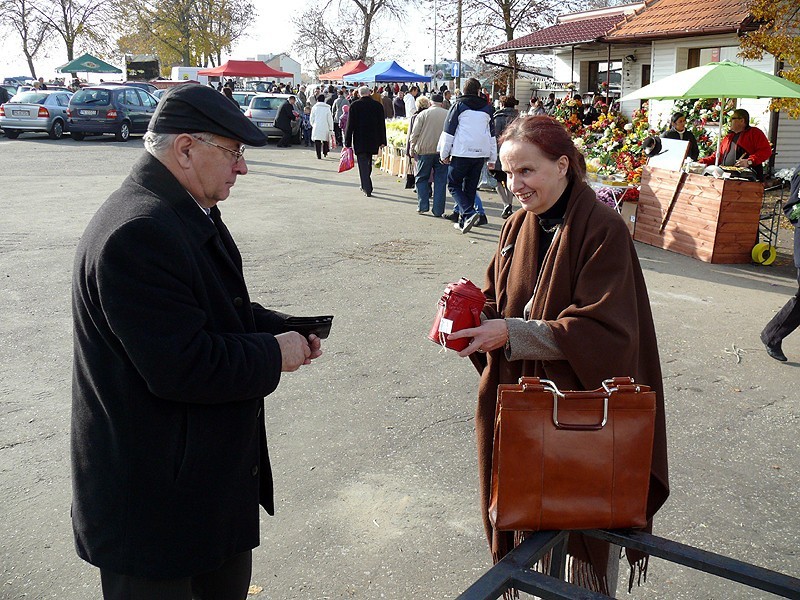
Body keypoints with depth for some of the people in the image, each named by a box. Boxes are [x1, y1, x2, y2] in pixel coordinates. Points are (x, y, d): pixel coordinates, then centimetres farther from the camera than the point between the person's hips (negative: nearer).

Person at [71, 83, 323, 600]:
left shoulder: (188, 213, 6)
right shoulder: (138, 232, -27)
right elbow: (181, 366, -31)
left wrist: (283, 328, 0)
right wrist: (275, 355, -17)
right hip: (156, 496, -10)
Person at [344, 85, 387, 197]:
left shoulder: (355, 105, -6)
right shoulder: (378, 105, 2)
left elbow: (350, 125, -5)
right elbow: (382, 124, 5)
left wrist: (348, 142, 0)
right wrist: (382, 141, 10)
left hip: (360, 140, -3)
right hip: (373, 140, 3)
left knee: (363, 164, -1)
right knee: (368, 163, 18)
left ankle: (367, 189, -8)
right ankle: (365, 185, 30)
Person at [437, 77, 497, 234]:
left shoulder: (459, 105, 0)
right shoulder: (487, 108, 14)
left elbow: (448, 131, -2)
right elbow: (492, 134, 17)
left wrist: (444, 154, 4)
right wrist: (492, 158, 22)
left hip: (462, 153, -4)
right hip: (481, 153, 5)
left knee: (454, 184, 5)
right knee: (470, 187, 12)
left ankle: (469, 214, -16)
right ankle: (463, 221, 16)